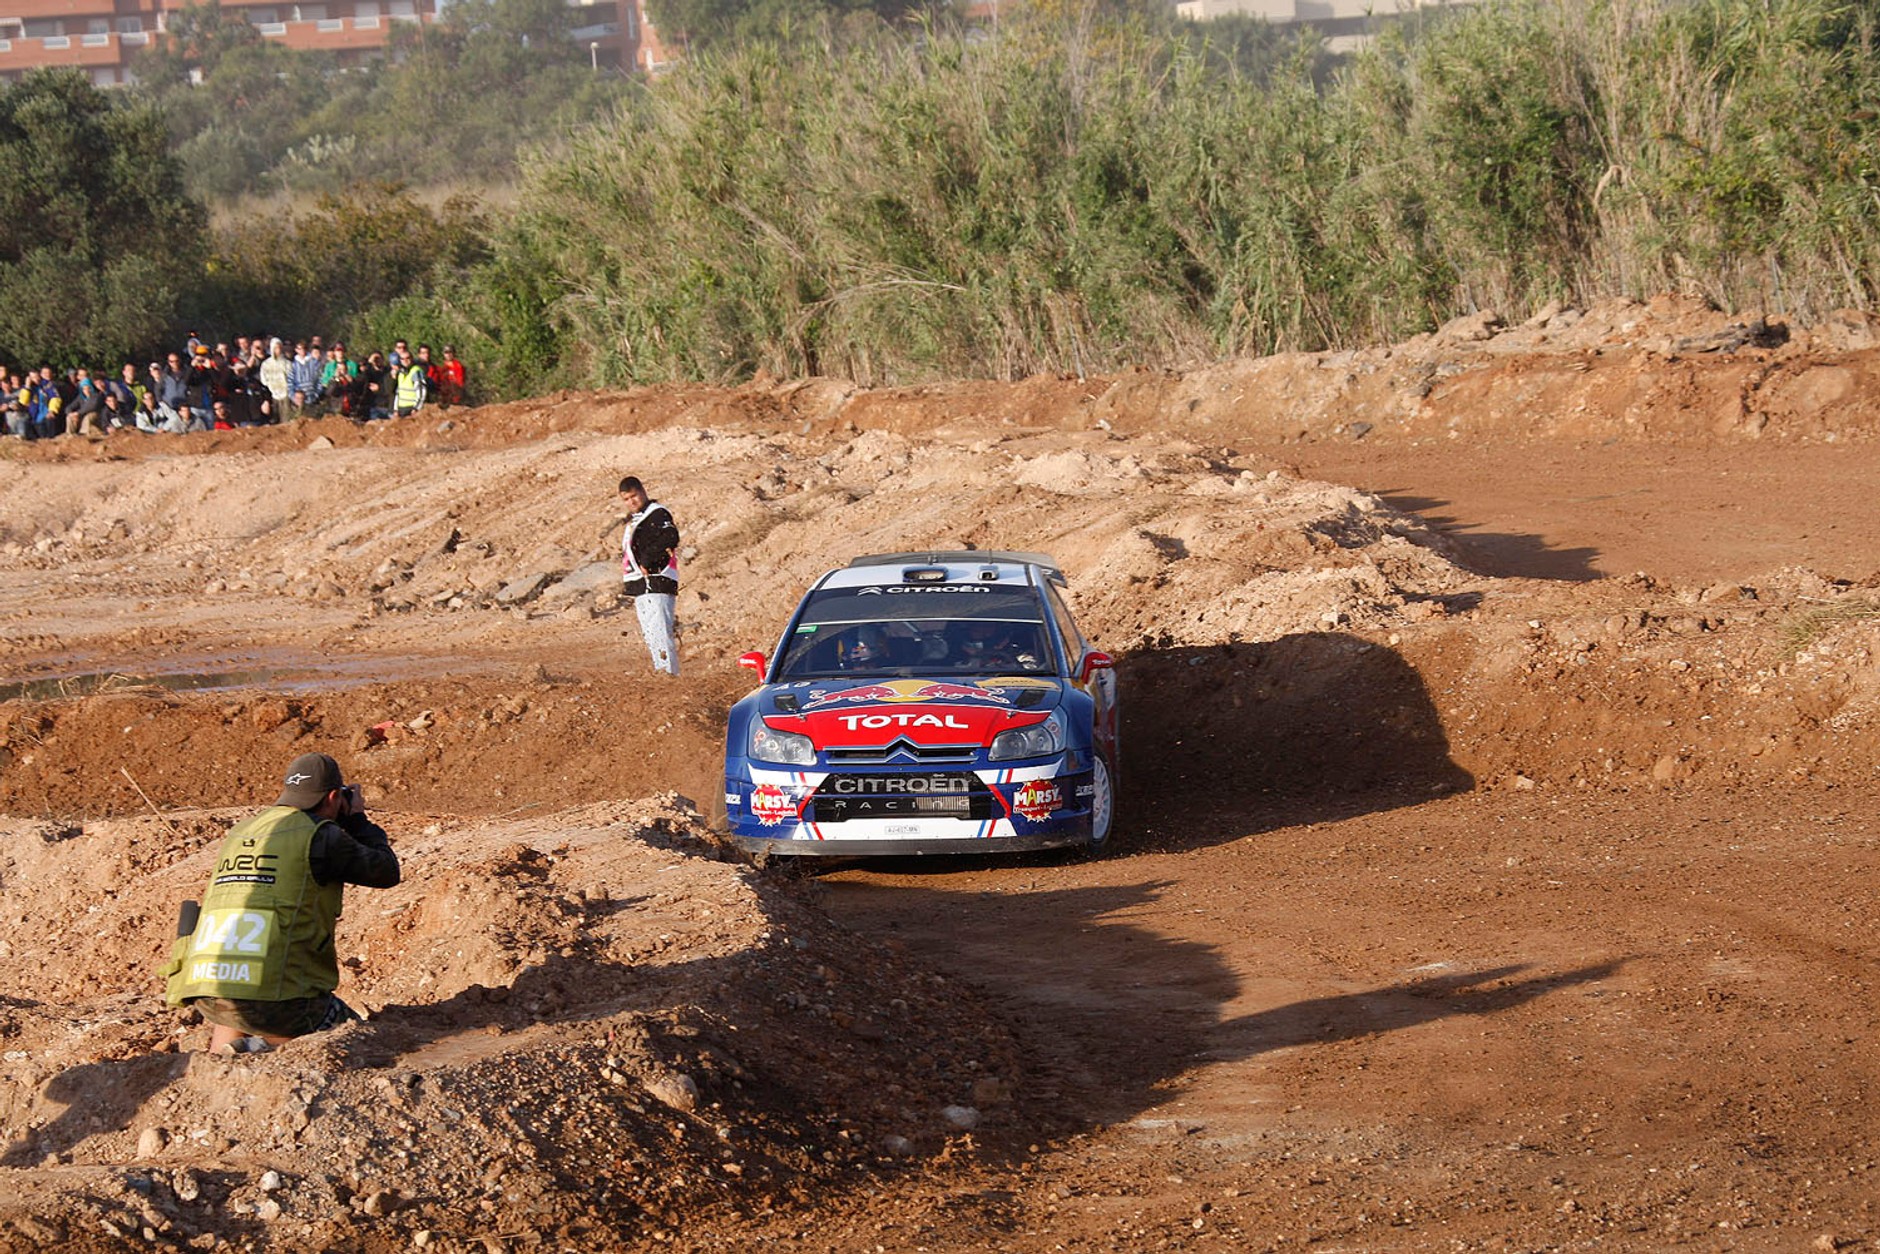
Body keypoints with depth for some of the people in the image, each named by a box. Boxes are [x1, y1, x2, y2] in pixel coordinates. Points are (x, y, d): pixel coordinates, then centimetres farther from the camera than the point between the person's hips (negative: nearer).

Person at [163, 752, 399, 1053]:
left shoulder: (240, 831, 18)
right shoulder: (320, 835, -2)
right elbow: (387, 872, 9)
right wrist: (358, 821, 25)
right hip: (274, 998, -6)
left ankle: (220, 1053, 13)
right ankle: (260, 1049, -8)